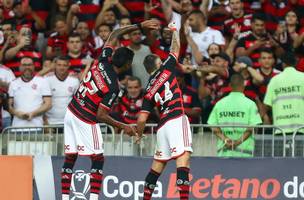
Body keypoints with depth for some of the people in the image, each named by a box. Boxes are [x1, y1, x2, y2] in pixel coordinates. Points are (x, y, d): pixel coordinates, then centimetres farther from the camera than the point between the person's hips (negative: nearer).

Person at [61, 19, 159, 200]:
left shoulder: (103, 62, -4)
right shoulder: (113, 87, -21)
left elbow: (114, 36, 12)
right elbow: (101, 116, -19)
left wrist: (139, 26, 13)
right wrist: (123, 127, -8)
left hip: (71, 113, 7)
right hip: (86, 121, -7)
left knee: (70, 158, 9)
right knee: (98, 160, 1)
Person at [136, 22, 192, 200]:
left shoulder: (149, 91, 16)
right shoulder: (166, 70, 7)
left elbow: (142, 120, 10)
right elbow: (176, 48, 19)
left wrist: (139, 135, 28)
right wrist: (174, 30, 36)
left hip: (163, 125, 5)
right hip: (177, 120, -5)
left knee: (158, 163, 18)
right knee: (183, 158, -17)